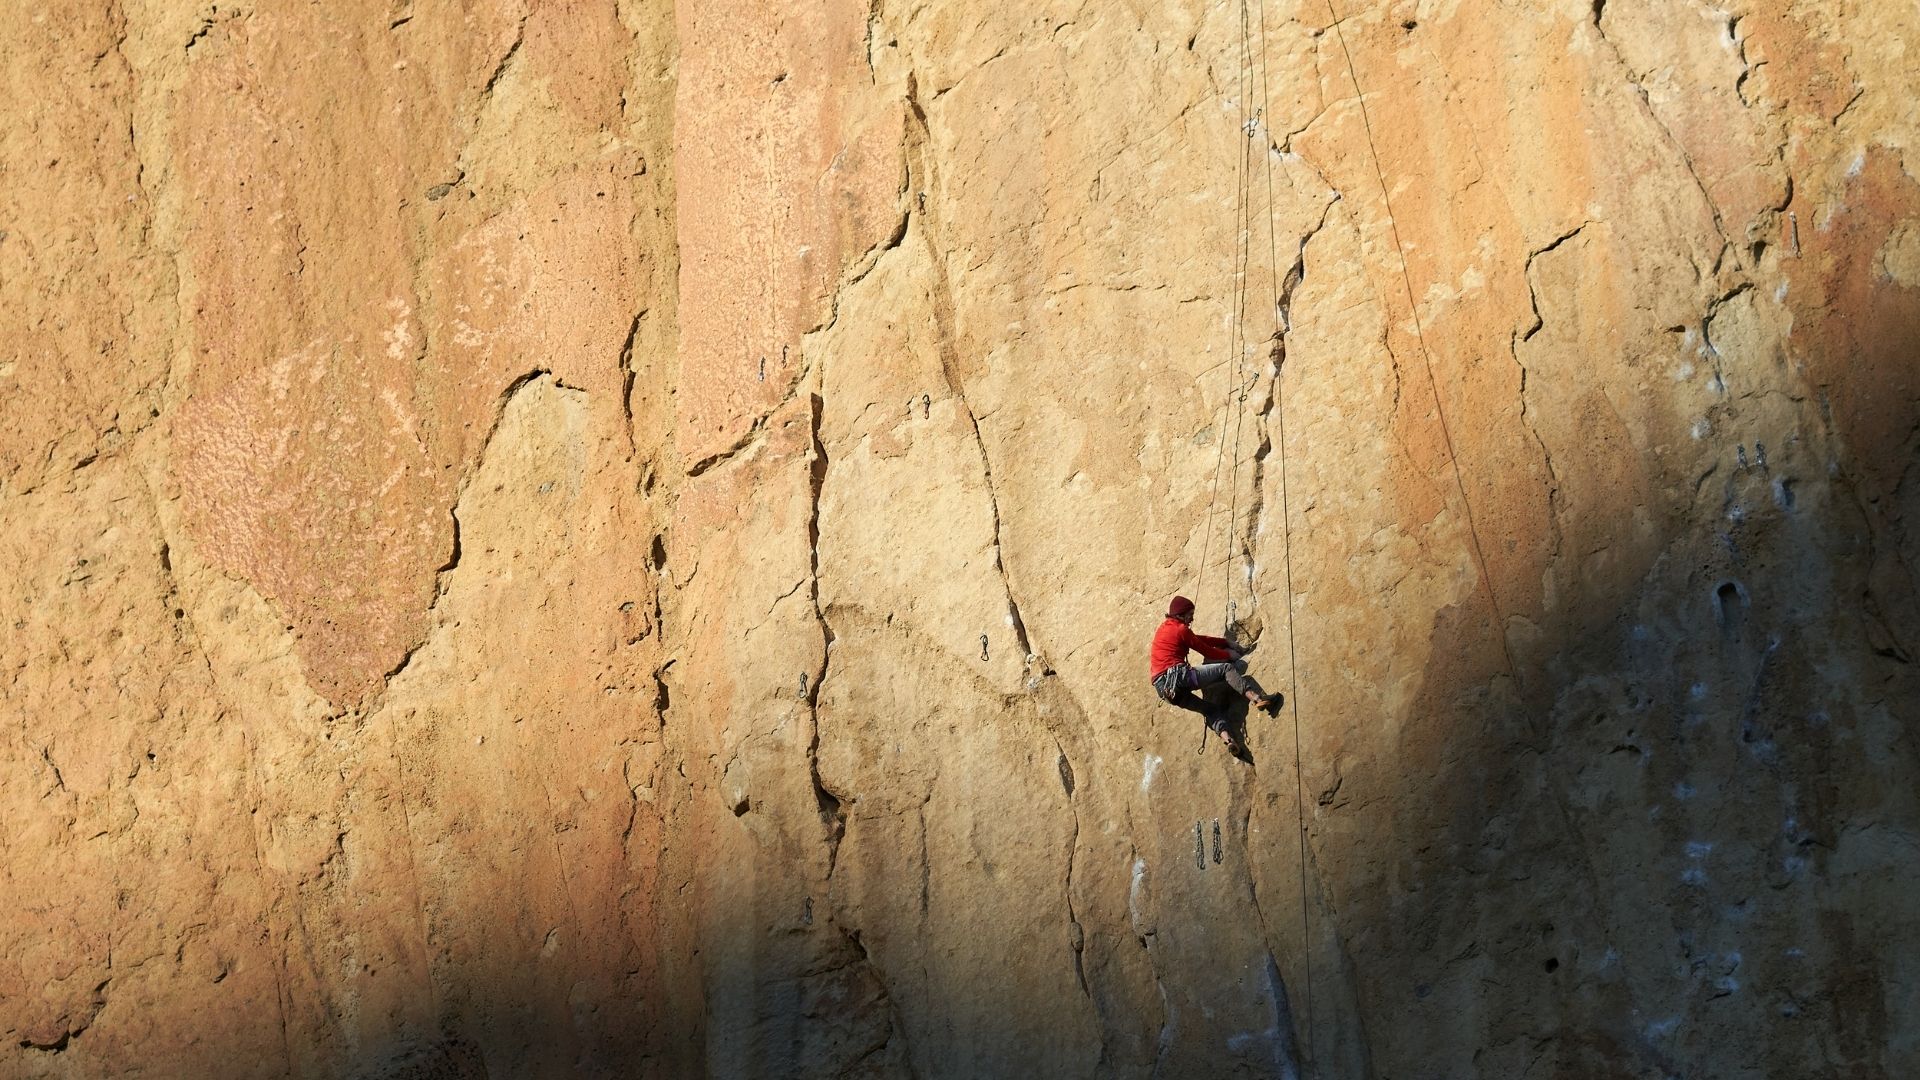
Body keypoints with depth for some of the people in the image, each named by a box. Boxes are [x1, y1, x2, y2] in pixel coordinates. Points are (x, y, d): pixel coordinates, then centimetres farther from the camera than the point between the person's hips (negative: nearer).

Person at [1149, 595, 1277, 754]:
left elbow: (1200, 639, 30)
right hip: (1179, 676, -8)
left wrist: (1226, 643, 29)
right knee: (1226, 669, -5)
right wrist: (1229, 654, 22)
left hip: (1163, 689, 8)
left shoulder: (1163, 628, 26)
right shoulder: (1181, 629, -1)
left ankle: (1226, 737, -14)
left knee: (1209, 709, 11)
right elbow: (1207, 651, 5)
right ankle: (1256, 697, -22)